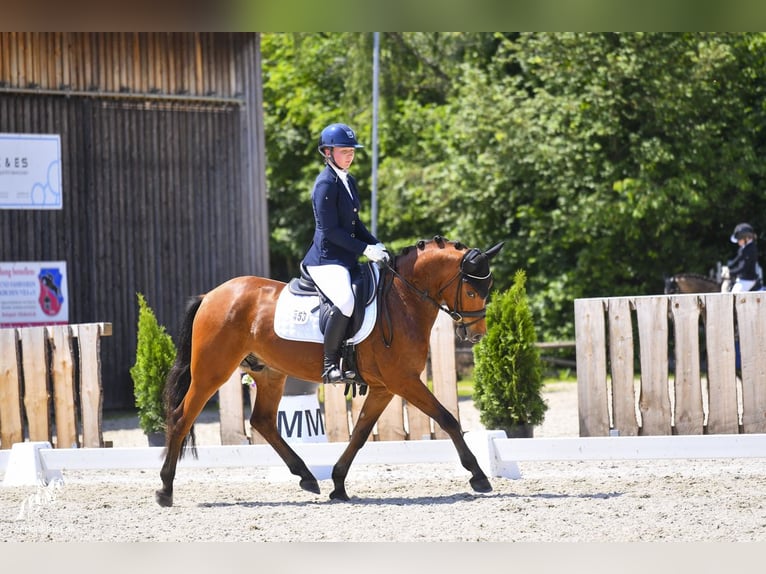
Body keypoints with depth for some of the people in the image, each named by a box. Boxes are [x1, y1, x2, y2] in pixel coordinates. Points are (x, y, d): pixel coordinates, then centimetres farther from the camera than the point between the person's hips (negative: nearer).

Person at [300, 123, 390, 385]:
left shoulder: (348, 181, 15)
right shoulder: (326, 184, -12)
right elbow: (330, 230, -17)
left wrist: (376, 244, 6)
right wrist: (365, 249, -17)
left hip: (345, 260, 10)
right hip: (326, 259, -10)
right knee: (346, 301, -32)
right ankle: (329, 364, -23)